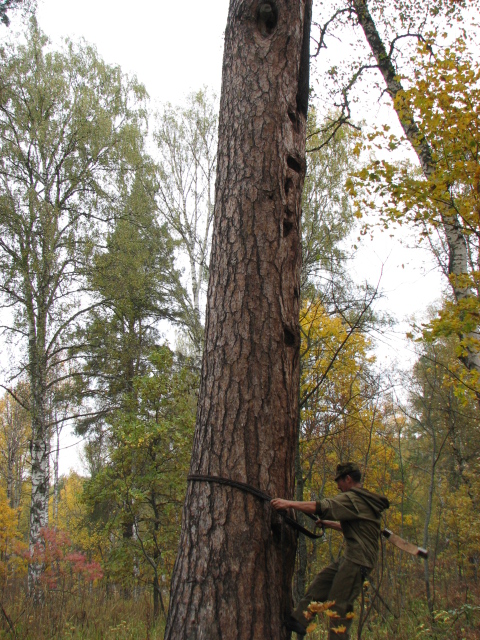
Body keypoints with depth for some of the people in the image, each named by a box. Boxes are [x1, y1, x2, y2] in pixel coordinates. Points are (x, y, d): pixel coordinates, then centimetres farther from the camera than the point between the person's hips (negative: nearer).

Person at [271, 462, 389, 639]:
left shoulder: (352, 499, -12)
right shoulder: (365, 500, 18)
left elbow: (323, 507, -24)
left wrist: (289, 503, -24)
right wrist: (328, 523, 29)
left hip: (356, 561, -10)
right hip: (350, 558, 10)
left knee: (338, 603, -6)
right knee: (321, 582, 10)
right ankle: (299, 620, 10)